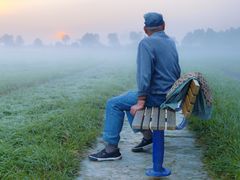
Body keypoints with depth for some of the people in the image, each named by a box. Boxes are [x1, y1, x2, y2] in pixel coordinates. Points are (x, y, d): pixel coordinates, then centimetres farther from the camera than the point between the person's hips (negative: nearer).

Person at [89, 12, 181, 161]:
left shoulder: (146, 43, -14)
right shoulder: (171, 42, 12)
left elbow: (144, 74, -23)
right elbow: (177, 72, 19)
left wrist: (141, 102, -21)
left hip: (156, 96, -8)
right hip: (170, 95, 8)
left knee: (113, 104, -1)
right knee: (129, 99, 26)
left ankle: (112, 149, -1)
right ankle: (147, 136, 26)